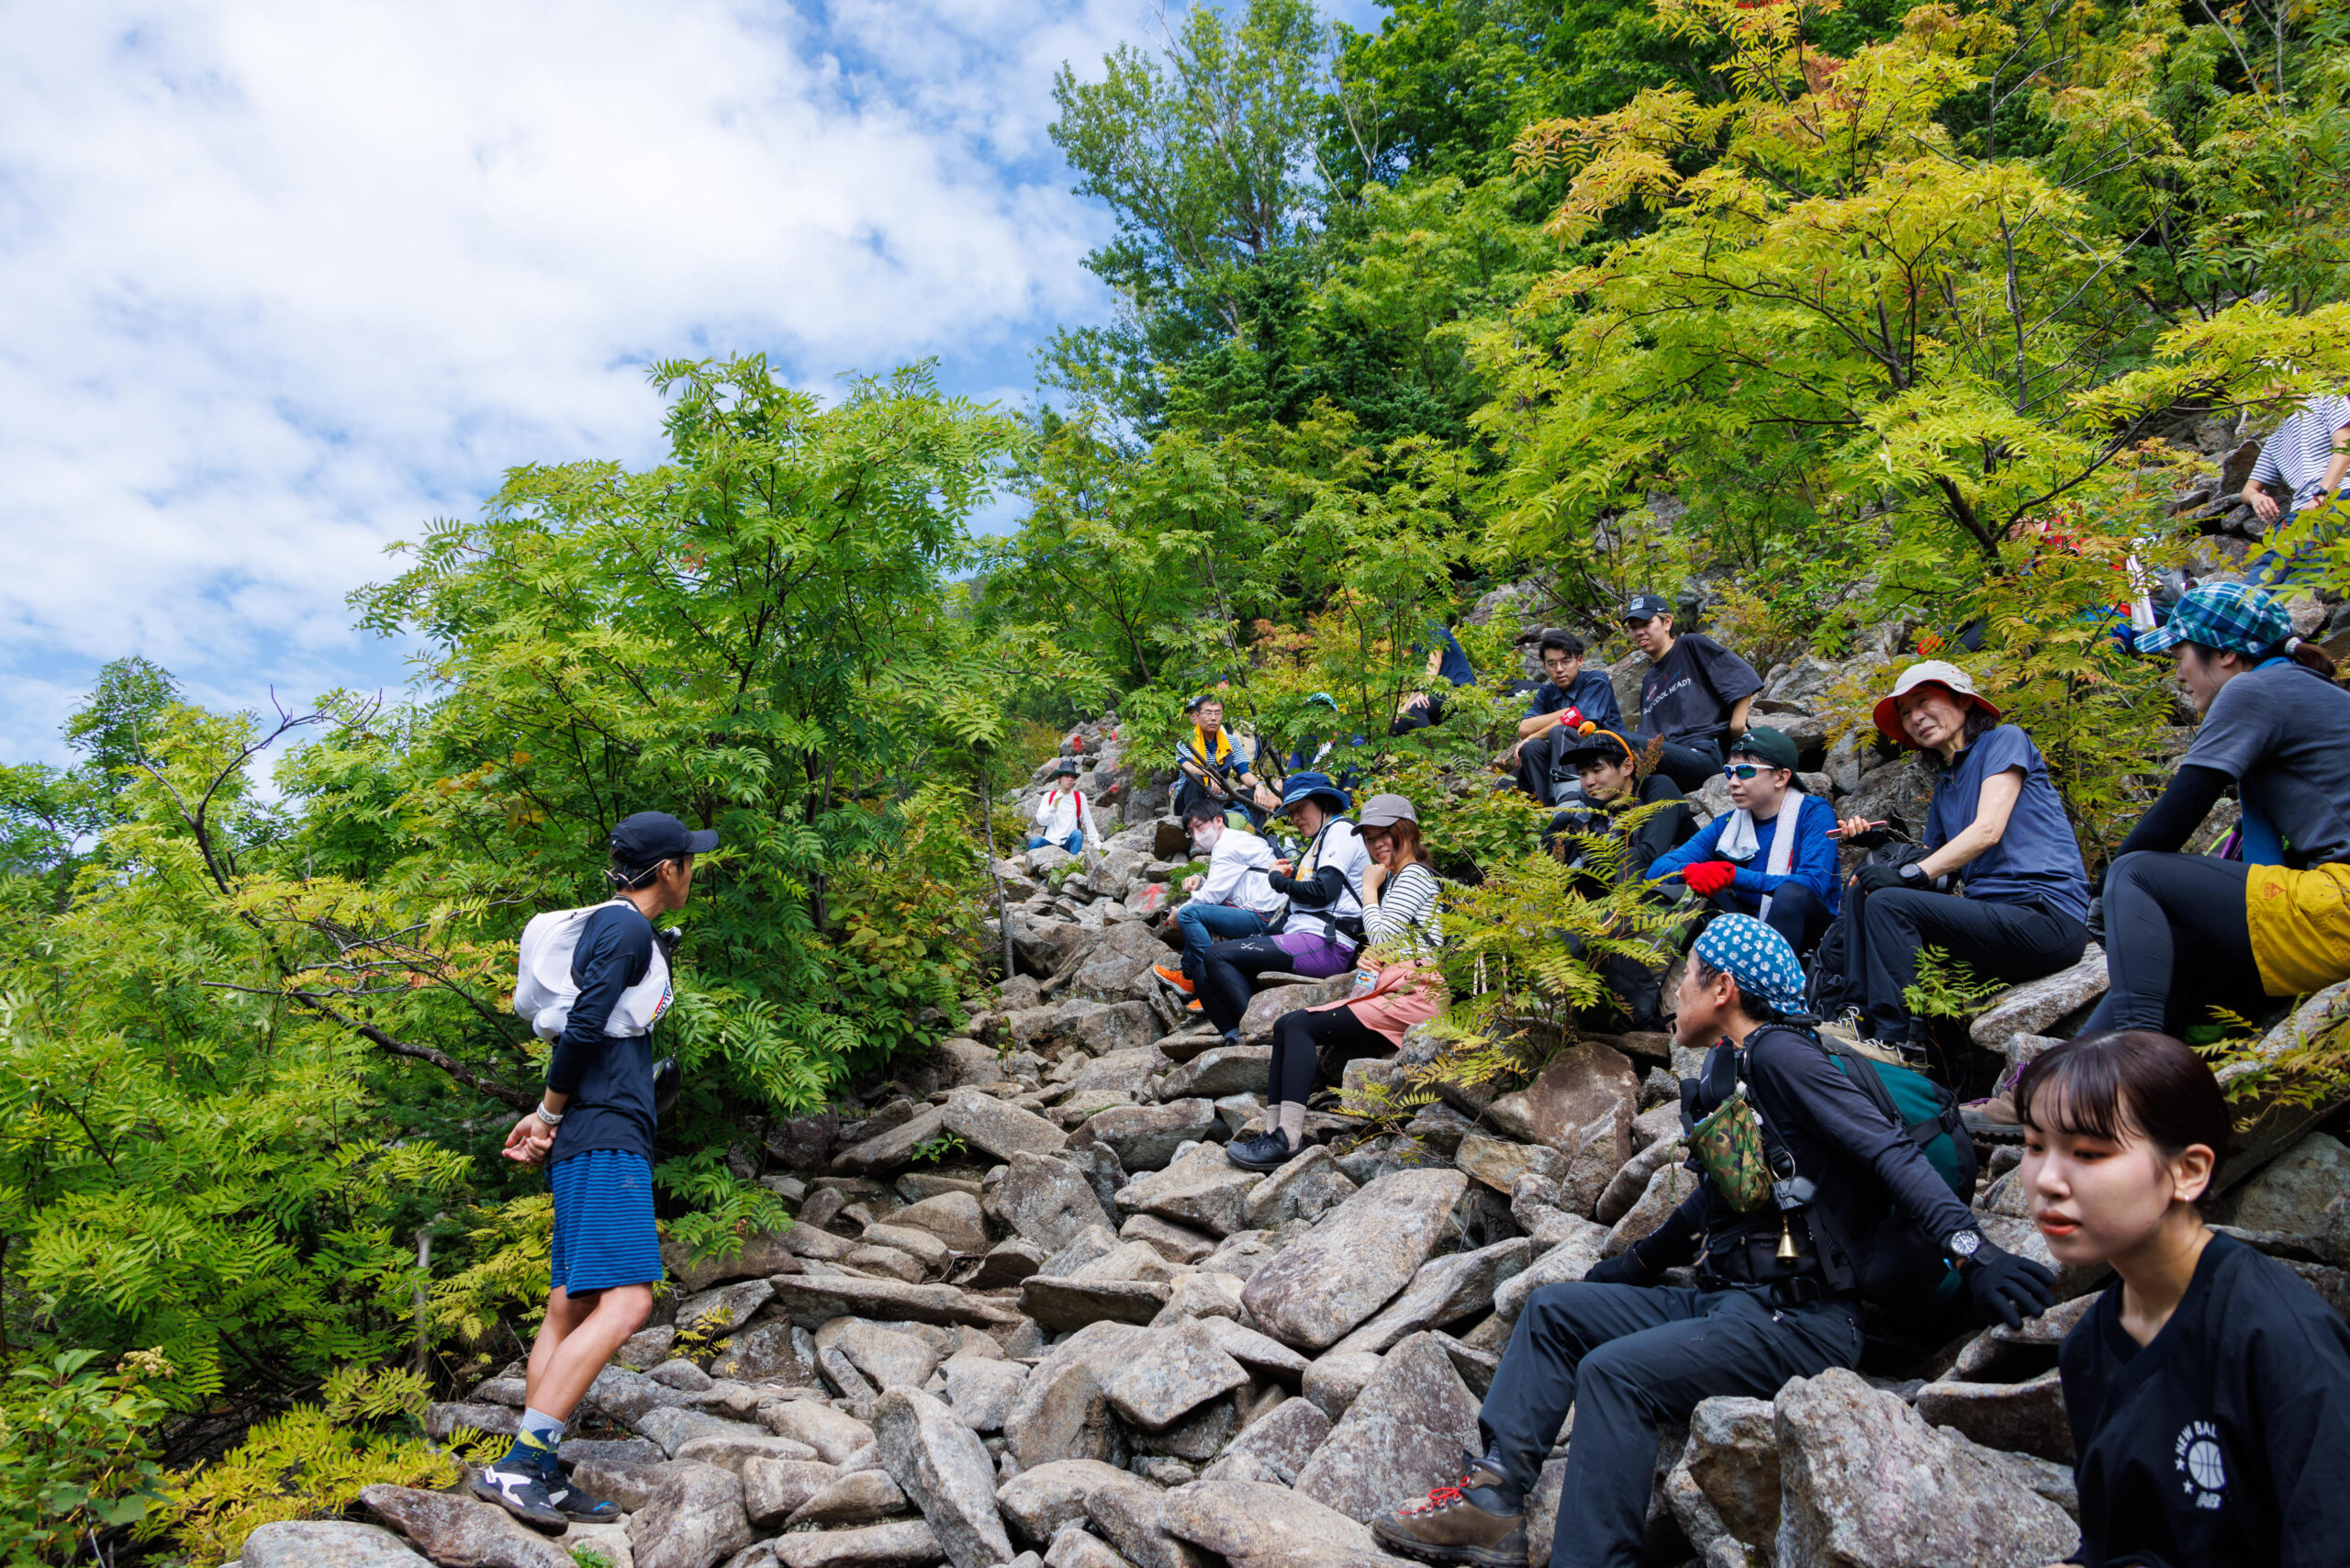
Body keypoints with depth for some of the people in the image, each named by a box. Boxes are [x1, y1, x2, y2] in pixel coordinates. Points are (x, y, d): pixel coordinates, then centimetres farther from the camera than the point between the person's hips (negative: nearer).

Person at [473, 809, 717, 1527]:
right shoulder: (627, 929, -9)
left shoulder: (613, 927, 22)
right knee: (625, 1302, -16)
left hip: (597, 1142, 11)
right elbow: (582, 1029, -18)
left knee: (570, 1307, 9)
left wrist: (547, 1118, 12)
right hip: (605, 1140, -11)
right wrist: (549, 1116, -6)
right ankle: (518, 1463, -18)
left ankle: (539, 1478, 12)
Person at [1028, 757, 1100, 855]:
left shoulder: (1080, 797, 9)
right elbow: (1041, 821, -1)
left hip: (1069, 844, 0)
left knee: (1077, 833, -32)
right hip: (1050, 841, 0)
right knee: (1035, 840, -31)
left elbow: (1088, 821, 11)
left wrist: (1096, 842, 5)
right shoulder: (1049, 796, 10)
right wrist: (1054, 806, -15)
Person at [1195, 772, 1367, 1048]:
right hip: (1303, 939, 10)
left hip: (1326, 945, -10)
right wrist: (1290, 875, 10)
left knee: (1217, 957, -19)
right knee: (1206, 973, 1)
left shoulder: (1341, 830, -1)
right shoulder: (1320, 840, 29)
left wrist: (1278, 879, 1)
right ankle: (1236, 1042, -14)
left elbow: (1323, 892, -15)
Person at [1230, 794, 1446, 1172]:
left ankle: (1287, 1139, -28)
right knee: (1285, 1025, -5)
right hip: (1385, 992, 10)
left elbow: (1383, 937, -12)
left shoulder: (1415, 875, -2)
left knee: (1302, 1026, -21)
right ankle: (1274, 1132, -15)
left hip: (1410, 995, -10)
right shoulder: (1395, 878, 28)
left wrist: (1369, 889, 1)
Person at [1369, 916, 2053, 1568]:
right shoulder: (1725, 1076, 16)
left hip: (1795, 1319, -10)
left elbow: (1889, 1151, -20)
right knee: (1554, 1310, 6)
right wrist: (1636, 1263, 36)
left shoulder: (1777, 1054, -11)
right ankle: (1494, 1496, -3)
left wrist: (1971, 1252, -31)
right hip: (1722, 1298, 10)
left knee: (1615, 1370, -28)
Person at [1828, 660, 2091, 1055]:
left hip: (2045, 914, -8)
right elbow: (1930, 866, 18)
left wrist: (1912, 873, -19)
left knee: (1888, 902, -22)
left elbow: (1988, 830, -12)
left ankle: (1897, 1039, -25)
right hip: (1993, 913, 8)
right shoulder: (1944, 786, 24)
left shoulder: (2005, 739, 2)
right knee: (1860, 892, 1)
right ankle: (1861, 1016, -10)